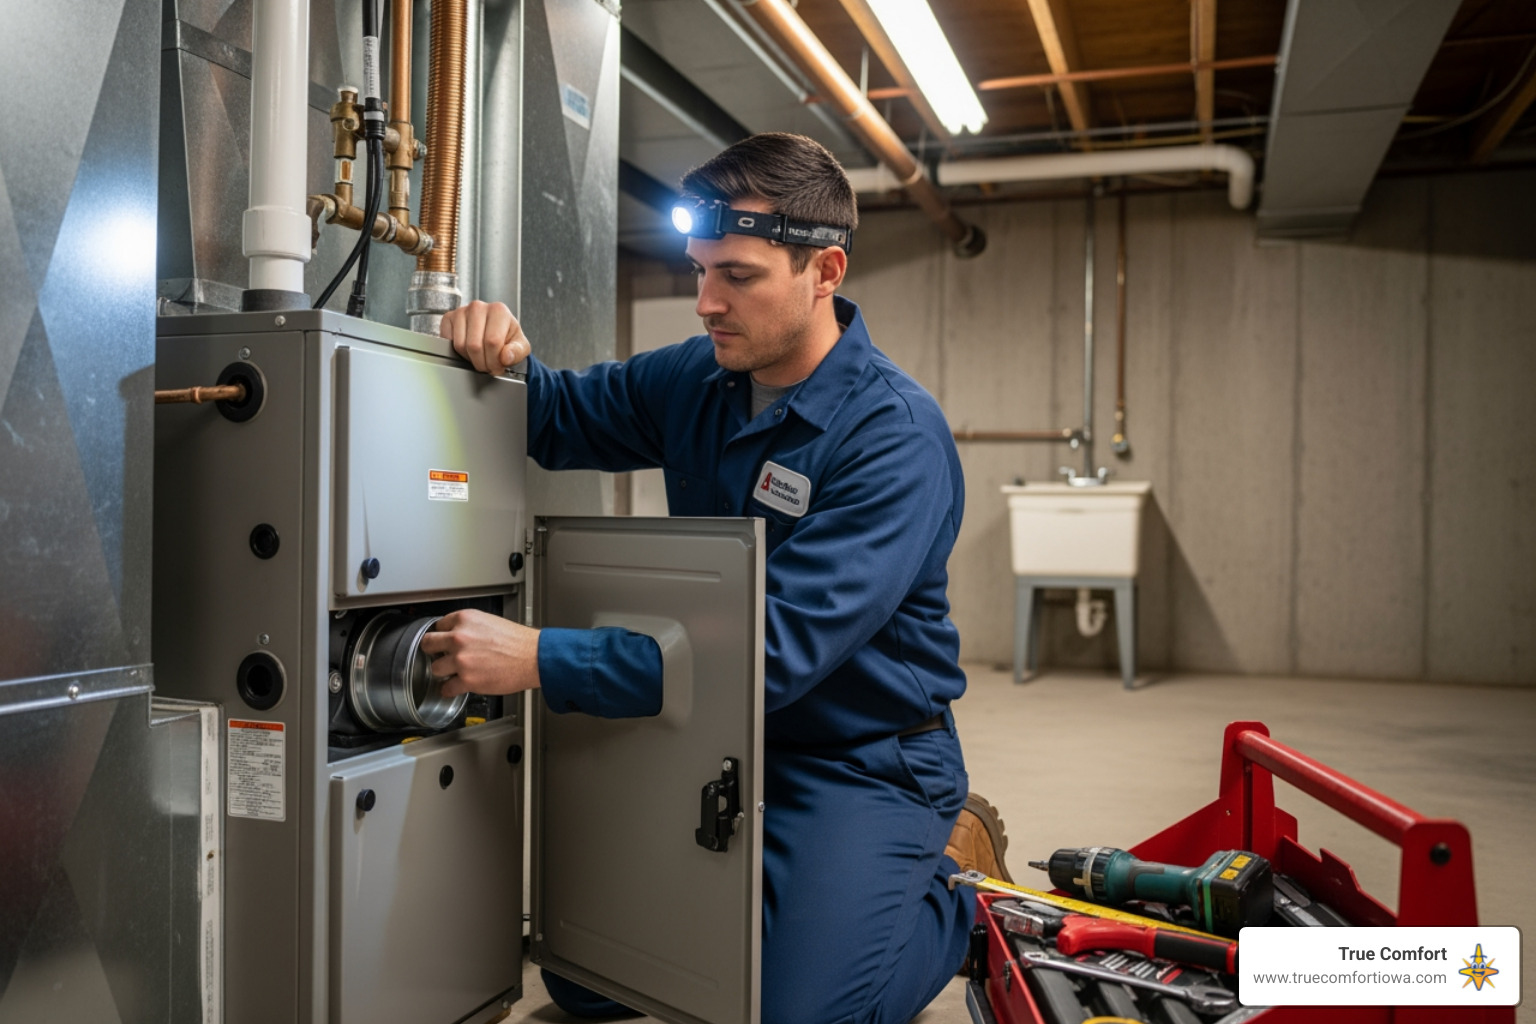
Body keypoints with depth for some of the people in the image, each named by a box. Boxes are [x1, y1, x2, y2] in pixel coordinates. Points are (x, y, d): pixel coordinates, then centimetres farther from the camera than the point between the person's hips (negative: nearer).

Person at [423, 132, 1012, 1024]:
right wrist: (507, 357, -12)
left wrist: (542, 660, -35)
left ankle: (951, 882, 11)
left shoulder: (897, 436, -24)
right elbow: (562, 415, 13)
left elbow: (780, 648, -32)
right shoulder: (695, 379, -2)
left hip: (862, 761, -6)